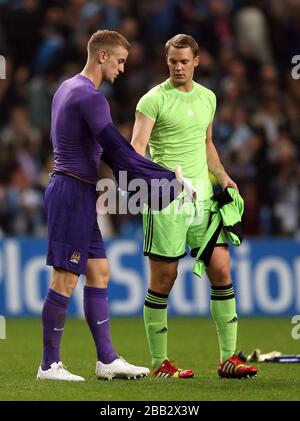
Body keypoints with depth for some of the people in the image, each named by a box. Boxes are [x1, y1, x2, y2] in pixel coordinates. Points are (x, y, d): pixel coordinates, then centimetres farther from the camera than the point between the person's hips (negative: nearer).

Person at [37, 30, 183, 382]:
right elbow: (118, 152, -23)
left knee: (98, 273, 11)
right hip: (73, 193, -10)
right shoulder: (89, 97, -16)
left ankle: (107, 360, 12)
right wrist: (169, 179, -19)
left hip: (75, 192, 10)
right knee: (65, 280, -6)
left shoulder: (67, 89, 16)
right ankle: (49, 365, -2)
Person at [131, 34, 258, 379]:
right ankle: (160, 363, 8)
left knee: (221, 270, -1)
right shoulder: (154, 99, -5)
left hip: (202, 195, 5)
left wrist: (222, 176, 14)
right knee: (163, 278, -1)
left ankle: (228, 358, 5)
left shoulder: (207, 97, 14)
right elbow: (136, 147, -15)